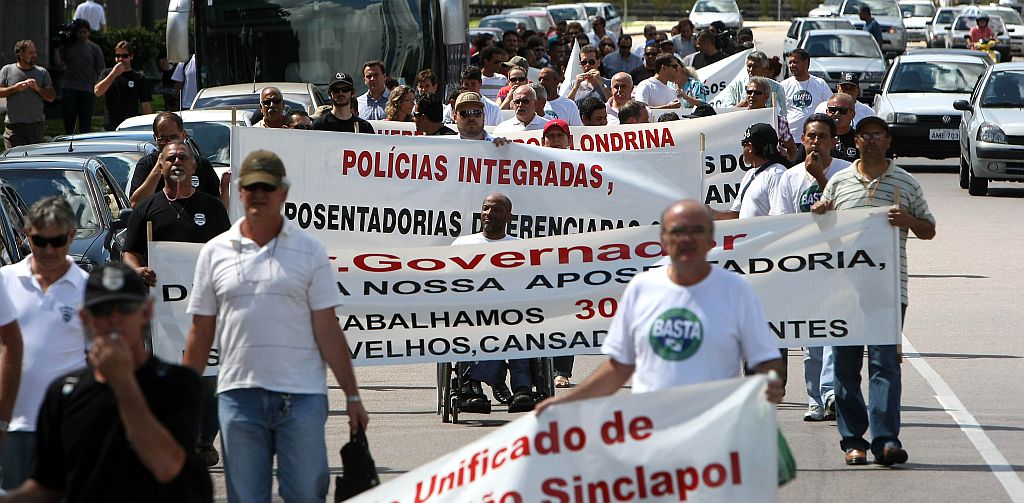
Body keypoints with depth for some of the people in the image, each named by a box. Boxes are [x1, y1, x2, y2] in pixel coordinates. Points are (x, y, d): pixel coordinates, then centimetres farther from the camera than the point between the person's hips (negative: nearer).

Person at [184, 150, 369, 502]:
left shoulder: (308, 250, 4)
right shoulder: (214, 252, 8)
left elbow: (327, 330, 3)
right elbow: (200, 334, 11)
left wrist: (352, 396, -1)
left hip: (302, 395, -2)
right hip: (238, 395, 2)